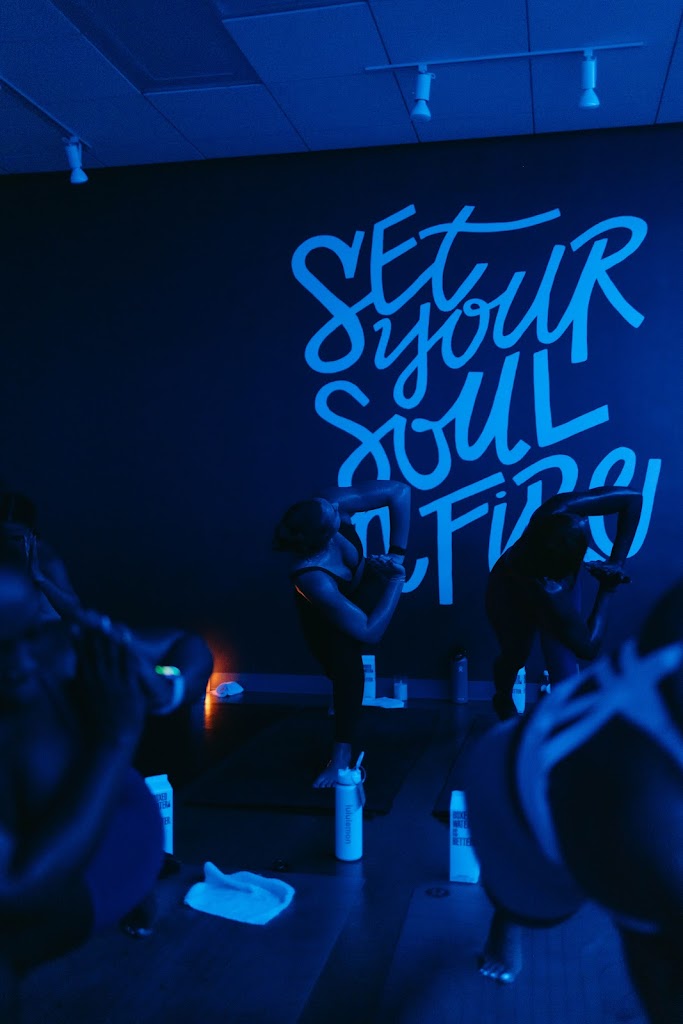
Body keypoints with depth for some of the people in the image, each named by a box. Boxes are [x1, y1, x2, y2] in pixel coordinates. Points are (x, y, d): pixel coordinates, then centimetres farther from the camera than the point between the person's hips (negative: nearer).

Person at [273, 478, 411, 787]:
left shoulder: (330, 504, -37)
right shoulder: (312, 579, -44)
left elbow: (400, 491, -28)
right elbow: (369, 632, -38)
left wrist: (396, 555, -28)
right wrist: (397, 578, -31)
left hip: (361, 586, 4)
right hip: (323, 611, -4)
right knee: (342, 663, -24)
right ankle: (343, 752, 8)